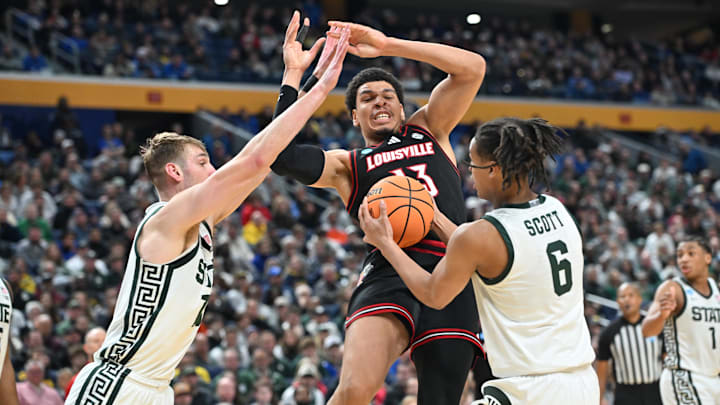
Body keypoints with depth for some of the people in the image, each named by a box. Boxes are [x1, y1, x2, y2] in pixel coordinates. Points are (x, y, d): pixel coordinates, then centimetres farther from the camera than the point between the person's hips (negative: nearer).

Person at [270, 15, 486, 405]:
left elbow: (472, 68, 14)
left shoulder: (429, 131, 26)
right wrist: (294, 75, 3)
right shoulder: (346, 165, 19)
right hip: (390, 274, -2)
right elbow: (283, 156, -1)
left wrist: (387, 44, 9)